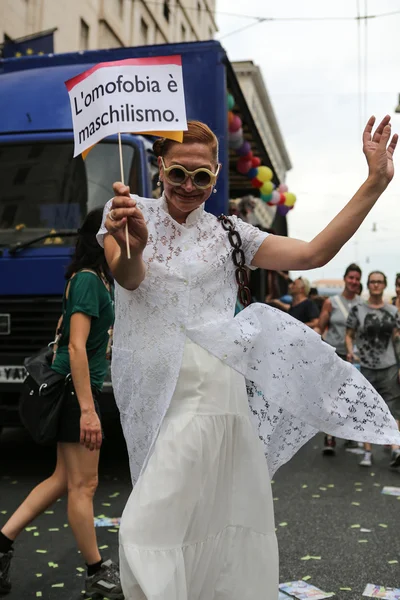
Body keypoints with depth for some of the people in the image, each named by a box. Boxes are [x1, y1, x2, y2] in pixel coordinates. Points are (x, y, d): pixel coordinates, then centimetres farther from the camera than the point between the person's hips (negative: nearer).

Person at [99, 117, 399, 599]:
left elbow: (313, 254, 0)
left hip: (205, 392, -1)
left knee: (147, 531, -9)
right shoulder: (131, 212, 5)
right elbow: (127, 278, -15)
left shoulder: (226, 233, 8)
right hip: (148, 395, 2)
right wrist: (131, 250, -41)